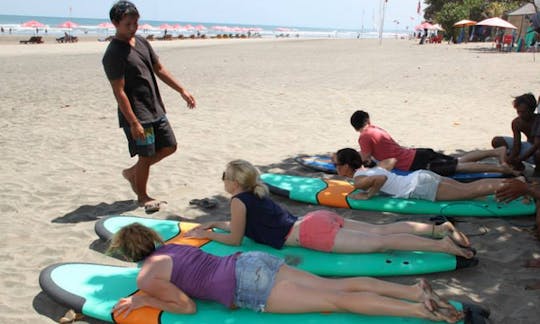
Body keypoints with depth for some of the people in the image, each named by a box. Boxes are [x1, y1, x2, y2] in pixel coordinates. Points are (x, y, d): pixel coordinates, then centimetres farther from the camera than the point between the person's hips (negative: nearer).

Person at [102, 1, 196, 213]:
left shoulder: (142, 43, 9)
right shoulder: (113, 54, -16)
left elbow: (160, 70, 16)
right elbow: (119, 92, -19)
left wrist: (182, 90, 11)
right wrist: (133, 123, -21)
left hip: (156, 109, 9)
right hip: (136, 115, -8)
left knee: (169, 147, 14)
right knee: (146, 156, 1)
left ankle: (132, 172, 32)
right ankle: (142, 197, 24)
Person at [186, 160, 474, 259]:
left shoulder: (239, 201, -1)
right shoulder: (256, 194, 24)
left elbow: (235, 239, 6)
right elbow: (244, 224, 40)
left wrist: (207, 235, 19)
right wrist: (214, 223, 40)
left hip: (313, 233, -8)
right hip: (318, 220, 8)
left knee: (380, 242, -15)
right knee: (381, 231, 6)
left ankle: (442, 245, -21)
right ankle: (440, 228, 1)